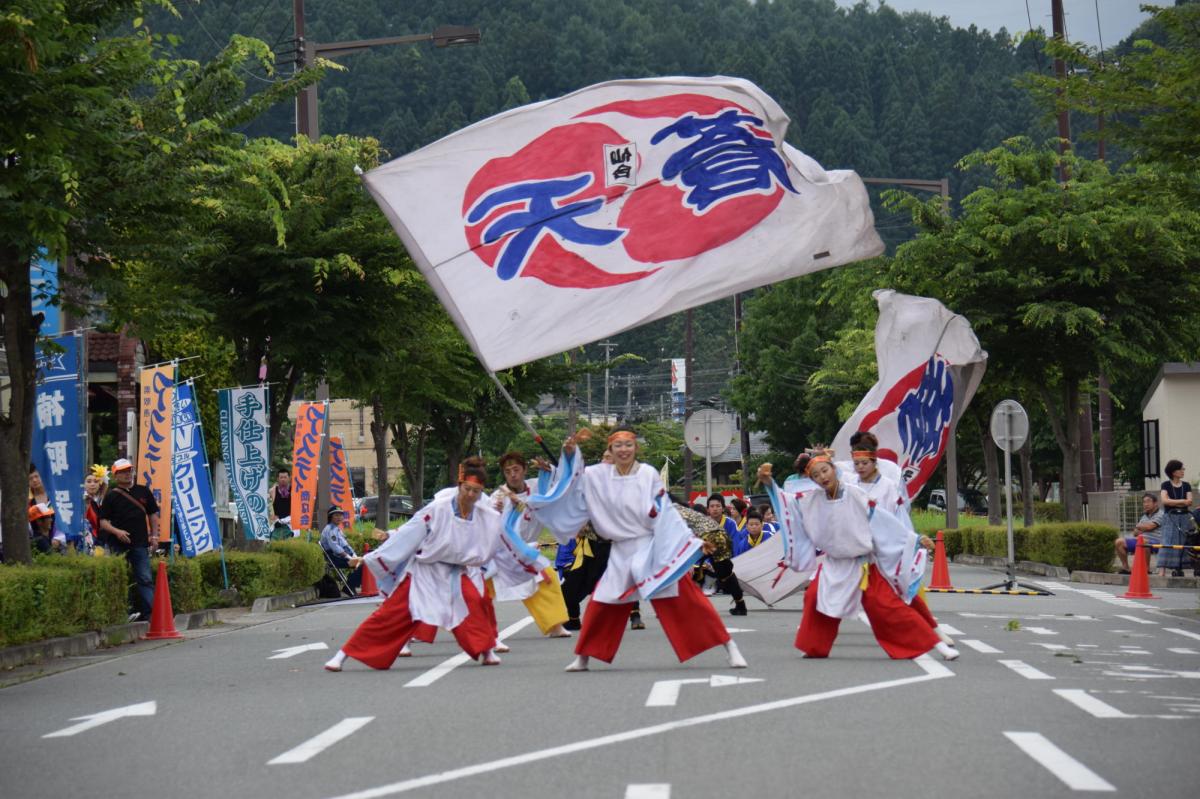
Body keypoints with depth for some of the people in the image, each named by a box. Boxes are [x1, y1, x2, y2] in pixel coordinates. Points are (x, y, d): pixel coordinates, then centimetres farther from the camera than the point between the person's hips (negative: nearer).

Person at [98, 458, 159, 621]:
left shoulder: (143, 492, 10)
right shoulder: (111, 496, 2)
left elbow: (153, 515, 17)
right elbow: (102, 521, -1)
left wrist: (154, 536, 7)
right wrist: (116, 531, -18)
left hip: (140, 544, 2)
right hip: (119, 546, -2)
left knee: (145, 579, -4)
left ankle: (149, 612, -7)